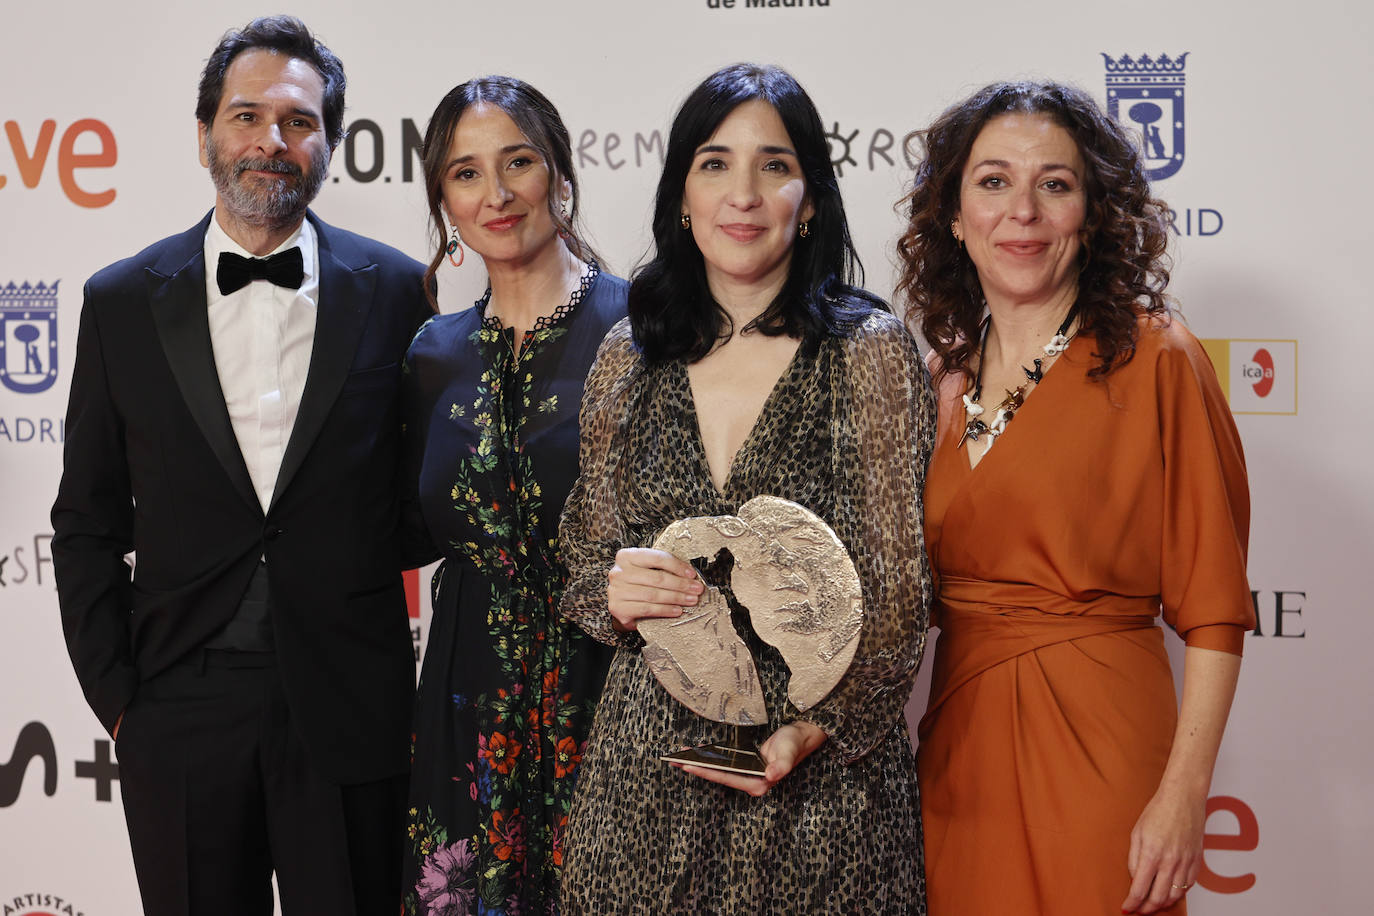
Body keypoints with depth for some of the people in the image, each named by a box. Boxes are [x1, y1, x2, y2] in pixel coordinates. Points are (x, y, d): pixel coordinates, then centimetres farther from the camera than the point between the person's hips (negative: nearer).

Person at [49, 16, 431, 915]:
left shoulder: (396, 290, 0)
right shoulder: (123, 301, 3)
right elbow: (87, 523, 6)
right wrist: (115, 697, 2)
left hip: (349, 709, -1)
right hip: (181, 712, 1)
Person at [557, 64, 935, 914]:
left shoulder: (870, 348, -4)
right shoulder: (626, 360, 5)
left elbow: (897, 584, -6)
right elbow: (586, 553, 12)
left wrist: (810, 730, -15)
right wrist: (613, 590, -9)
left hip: (822, 768, -3)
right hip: (647, 754, 3)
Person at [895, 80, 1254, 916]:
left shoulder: (1154, 360, -8)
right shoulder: (947, 379, 9)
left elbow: (1213, 607, -10)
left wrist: (1183, 799, -16)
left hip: (1096, 740, -5)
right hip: (959, 744, 5)